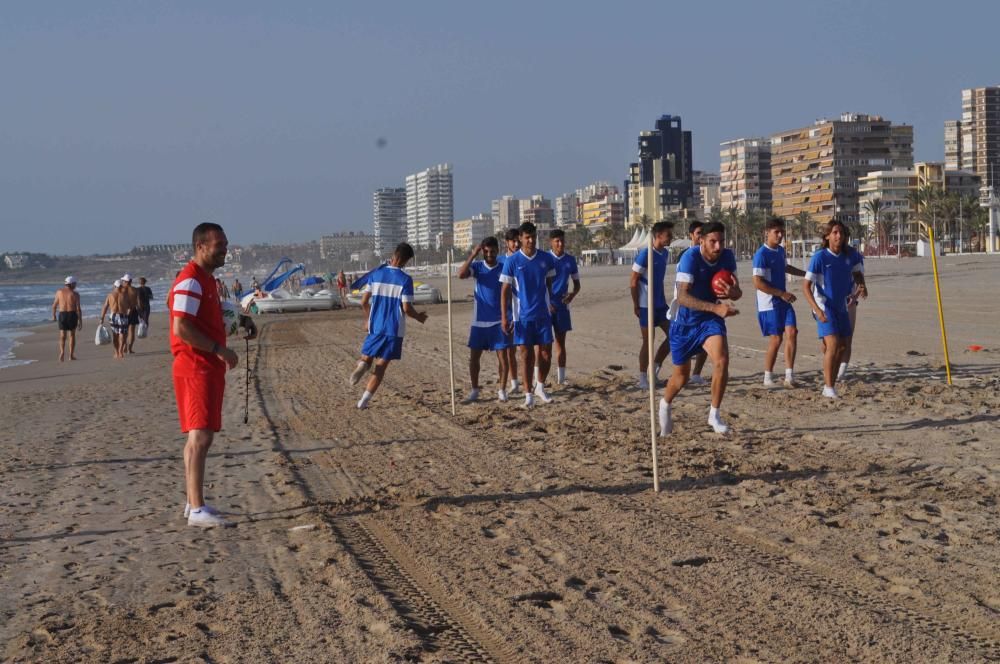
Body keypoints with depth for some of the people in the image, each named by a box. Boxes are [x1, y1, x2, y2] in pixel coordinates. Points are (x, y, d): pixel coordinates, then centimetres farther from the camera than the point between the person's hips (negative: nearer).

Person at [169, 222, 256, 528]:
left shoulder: (206, 279, 17)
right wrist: (220, 350, -22)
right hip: (196, 368, -11)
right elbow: (181, 328, -25)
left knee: (200, 436, 13)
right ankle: (197, 509, -13)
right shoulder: (190, 281, -15)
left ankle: (193, 503, 20)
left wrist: (241, 319, 17)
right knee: (200, 436, -13)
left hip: (209, 368, 11)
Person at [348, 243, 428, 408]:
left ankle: (362, 365, -18)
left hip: (375, 326, 3)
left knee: (367, 357, 18)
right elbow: (407, 308, -13)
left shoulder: (375, 274, 1)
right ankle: (364, 400, -2)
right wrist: (418, 317, 7)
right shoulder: (405, 279, -11)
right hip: (394, 329, -3)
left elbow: (364, 301, 4)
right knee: (381, 366, 5)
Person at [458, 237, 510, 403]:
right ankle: (474, 391, 17)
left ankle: (502, 391, 10)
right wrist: (472, 255, -21)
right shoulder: (477, 266, 0)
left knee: (502, 356, -1)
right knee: (474, 357, 5)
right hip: (479, 321, 1)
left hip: (498, 321, -1)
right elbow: (461, 274, -20)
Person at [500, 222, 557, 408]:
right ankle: (528, 394, 8)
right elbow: (505, 290, -5)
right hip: (522, 316, -2)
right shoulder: (512, 262, -6)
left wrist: (550, 303, 12)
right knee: (526, 354, 1)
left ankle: (540, 387, 25)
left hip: (543, 314, 3)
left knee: (546, 352, 4)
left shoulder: (547, 258, 2)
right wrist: (504, 317, -10)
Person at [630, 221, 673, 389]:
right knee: (648, 341, -2)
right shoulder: (645, 254, -17)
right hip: (646, 305, -7)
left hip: (660, 303, 8)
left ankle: (655, 367, 17)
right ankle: (642, 378, 8)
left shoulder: (665, 254, 7)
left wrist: (663, 299, 18)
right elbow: (633, 282, -15)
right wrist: (635, 305, -14)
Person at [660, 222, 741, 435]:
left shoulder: (727, 257, -8)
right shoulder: (690, 257, -25)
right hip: (684, 321, -3)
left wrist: (732, 292, -25)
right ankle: (665, 404, 44)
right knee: (681, 376, 10)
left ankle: (714, 414, -7)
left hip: (710, 319, 3)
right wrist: (716, 308, -44)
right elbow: (682, 297, -33)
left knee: (722, 360, -23)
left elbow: (738, 293, 1)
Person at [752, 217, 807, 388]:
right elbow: (758, 283, -21)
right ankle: (768, 378, 9)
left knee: (792, 332, -6)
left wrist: (806, 274, 34)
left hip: (784, 302, 7)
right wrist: (782, 293, -21)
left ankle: (789, 376, -7)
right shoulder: (761, 255, -16)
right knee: (776, 339, -4)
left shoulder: (781, 251, 11)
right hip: (769, 304, -7)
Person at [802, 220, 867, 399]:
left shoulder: (851, 255, -2)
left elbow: (857, 273, 17)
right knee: (833, 344, -19)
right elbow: (806, 286, -19)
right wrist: (817, 309, -29)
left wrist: (862, 287, -6)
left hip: (841, 307, 7)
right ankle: (829, 388, -12)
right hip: (824, 307, -7)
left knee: (842, 346, 12)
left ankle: (831, 384, 28)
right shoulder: (820, 257, -18)